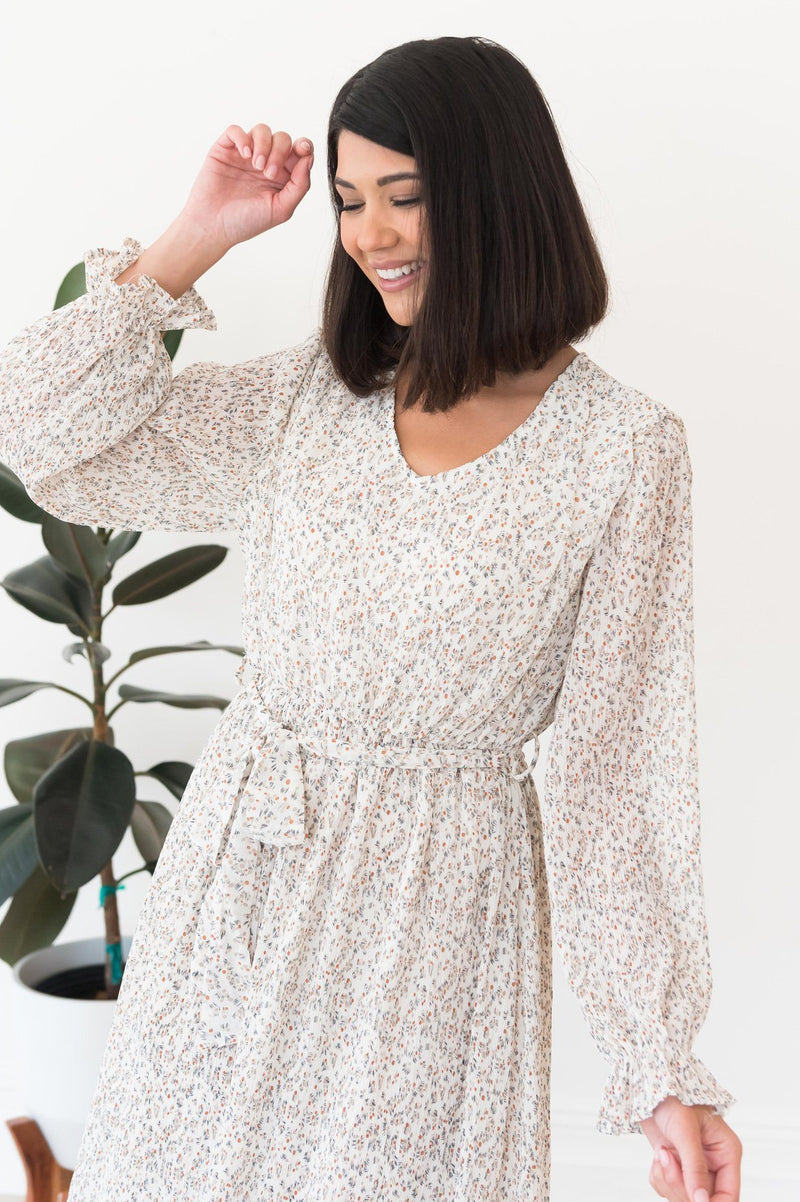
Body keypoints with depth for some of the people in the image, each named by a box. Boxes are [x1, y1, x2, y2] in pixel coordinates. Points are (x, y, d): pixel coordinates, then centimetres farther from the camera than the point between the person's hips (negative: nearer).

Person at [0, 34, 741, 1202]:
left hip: (431, 906, -4)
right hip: (234, 866, 5)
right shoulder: (312, 393, 2)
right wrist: (196, 238, -4)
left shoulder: (625, 451, -11)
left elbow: (620, 763, -9)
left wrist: (665, 1064, -11)